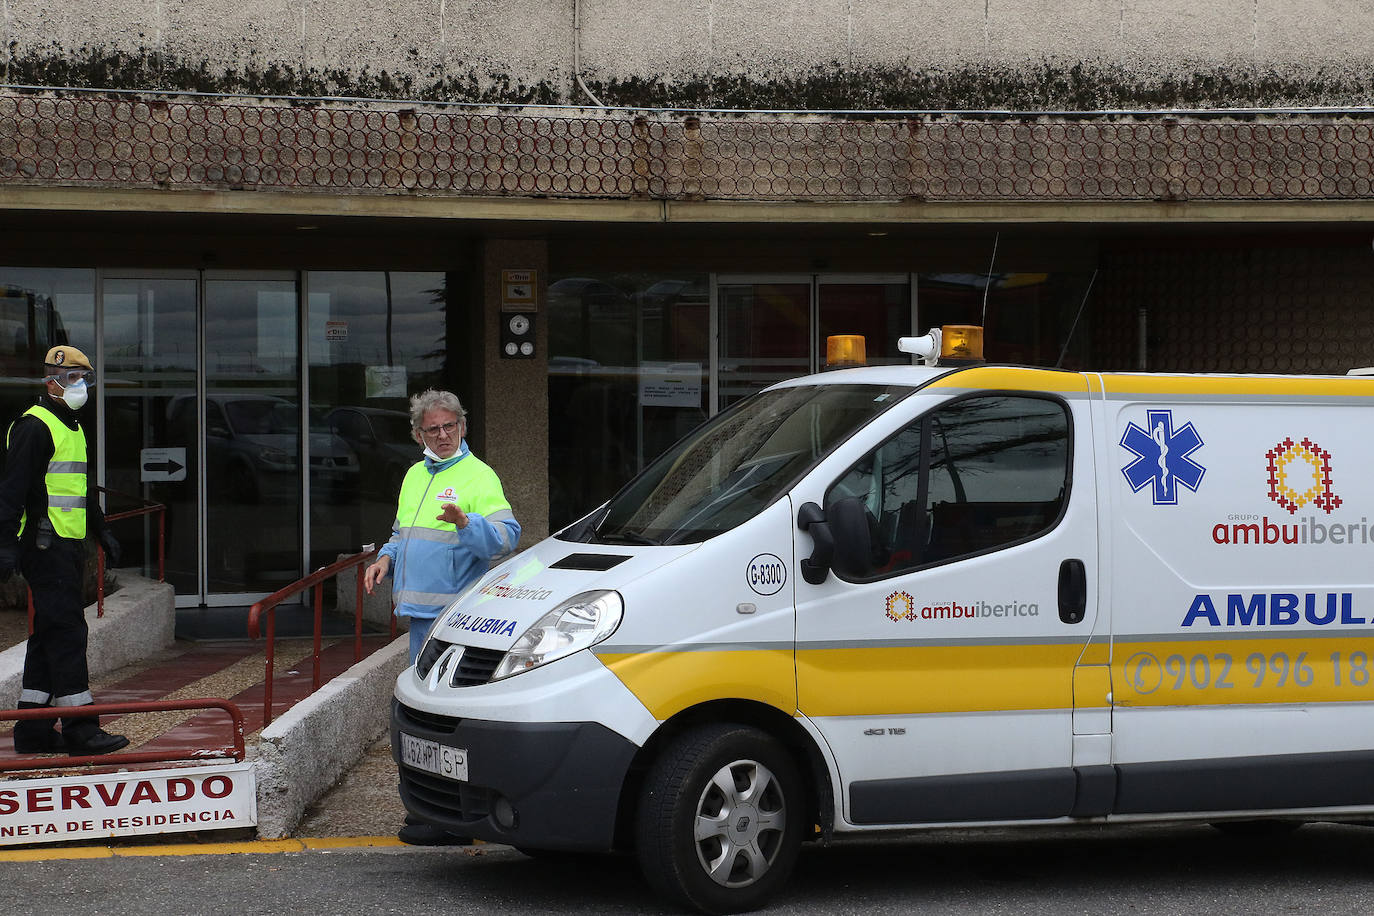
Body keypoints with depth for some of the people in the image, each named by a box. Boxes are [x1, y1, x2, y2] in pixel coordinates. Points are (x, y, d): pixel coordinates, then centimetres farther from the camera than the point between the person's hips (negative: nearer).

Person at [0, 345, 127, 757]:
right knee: (66, 631, -11)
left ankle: (33, 730, 15)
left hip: (69, 545, 10)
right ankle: (80, 730, -11)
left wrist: (102, 531, 30)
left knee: (49, 636, 11)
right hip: (46, 546, -10)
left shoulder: (73, 428, 20)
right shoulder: (33, 426, -11)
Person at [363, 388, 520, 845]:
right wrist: (386, 558, 11)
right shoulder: (415, 475, 18)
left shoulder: (479, 476, -7)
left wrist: (466, 523, -35)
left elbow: (507, 534, -18)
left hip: (455, 612, -9)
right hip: (422, 609, 9)